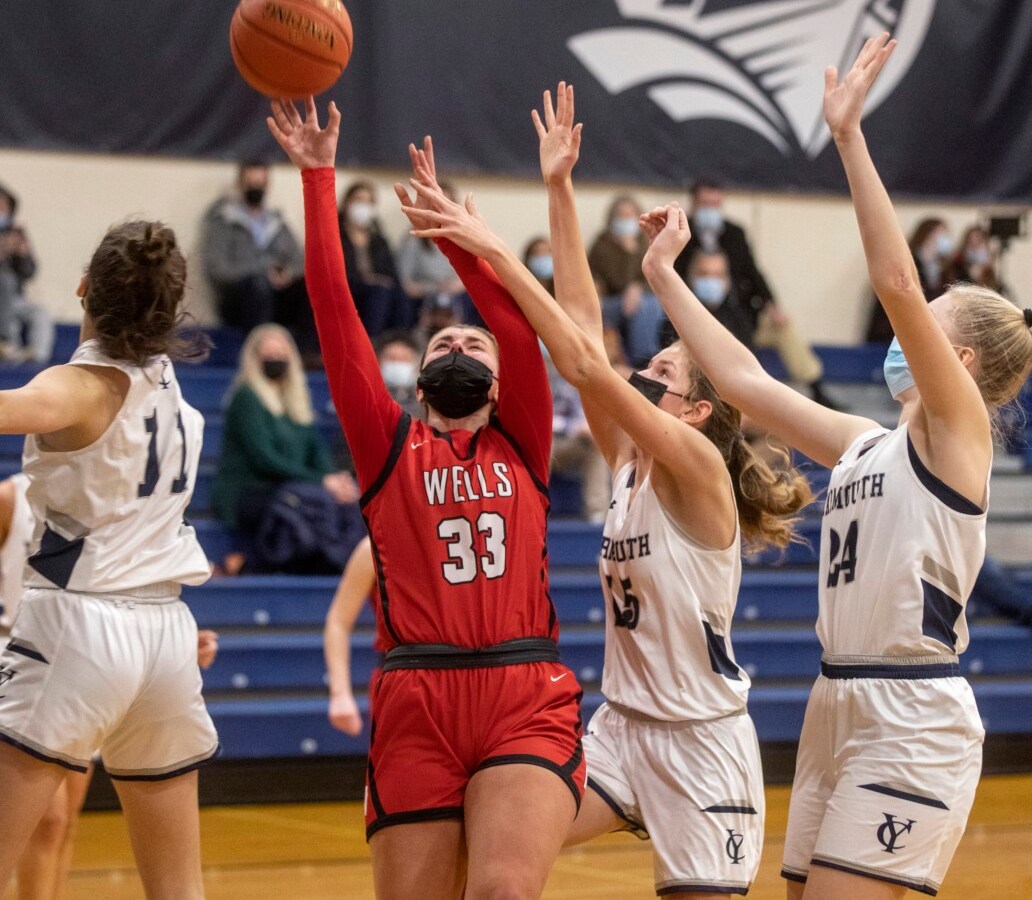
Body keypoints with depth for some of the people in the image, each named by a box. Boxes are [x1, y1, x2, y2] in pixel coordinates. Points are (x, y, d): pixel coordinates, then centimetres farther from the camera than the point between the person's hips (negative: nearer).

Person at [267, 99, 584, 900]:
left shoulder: (521, 445, 16)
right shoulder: (388, 446, 15)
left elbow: (517, 316, 5)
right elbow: (336, 309, 10)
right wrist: (318, 176, 9)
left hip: (529, 705, -1)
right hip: (415, 708, 1)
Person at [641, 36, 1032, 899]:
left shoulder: (958, 429, -6)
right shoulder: (865, 445, 16)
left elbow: (898, 283, -19)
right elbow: (745, 381, 21)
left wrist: (849, 137, -21)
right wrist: (665, 279, 22)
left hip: (914, 721, -8)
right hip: (839, 707, 8)